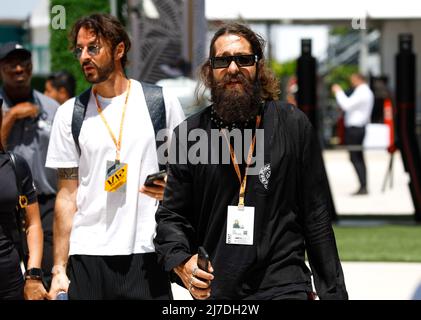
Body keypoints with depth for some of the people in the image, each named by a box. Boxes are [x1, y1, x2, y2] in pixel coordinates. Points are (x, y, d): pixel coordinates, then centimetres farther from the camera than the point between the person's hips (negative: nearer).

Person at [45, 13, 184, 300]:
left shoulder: (163, 103, 5)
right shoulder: (70, 113, 8)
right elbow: (67, 195, 8)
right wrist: (59, 268, 2)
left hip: (146, 254, -1)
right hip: (86, 255, 1)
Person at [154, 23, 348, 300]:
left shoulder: (293, 126, 2)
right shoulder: (189, 134, 5)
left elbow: (316, 218, 3)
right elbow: (171, 216, 6)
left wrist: (333, 292, 1)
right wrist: (181, 262, -15)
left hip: (283, 287, -1)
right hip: (213, 290, 2)